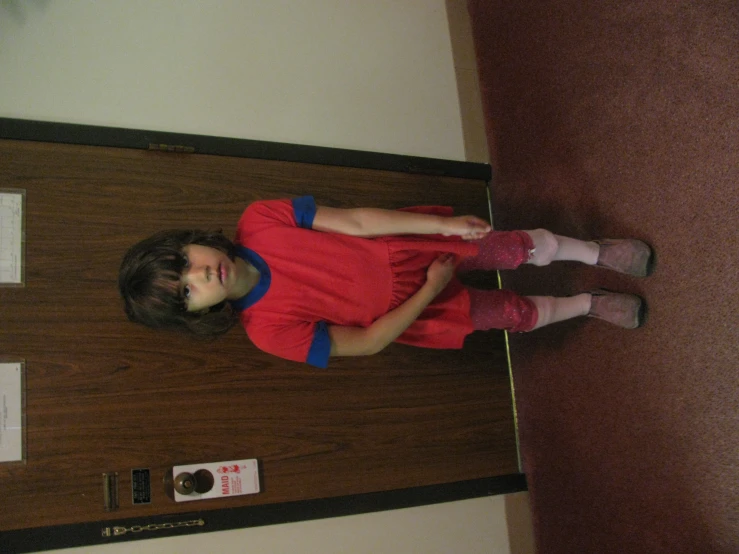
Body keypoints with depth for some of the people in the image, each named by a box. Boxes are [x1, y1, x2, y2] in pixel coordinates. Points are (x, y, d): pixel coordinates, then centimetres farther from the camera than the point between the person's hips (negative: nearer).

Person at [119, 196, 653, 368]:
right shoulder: (270, 331, -24)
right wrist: (429, 293, -18)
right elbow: (367, 342, -16)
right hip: (406, 309, -1)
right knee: (518, 313, 8)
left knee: (520, 247, 4)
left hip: (404, 247, 2)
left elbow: (354, 221, -18)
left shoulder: (257, 220, -20)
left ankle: (597, 253, 34)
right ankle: (589, 304, 39)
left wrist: (444, 224, -19)